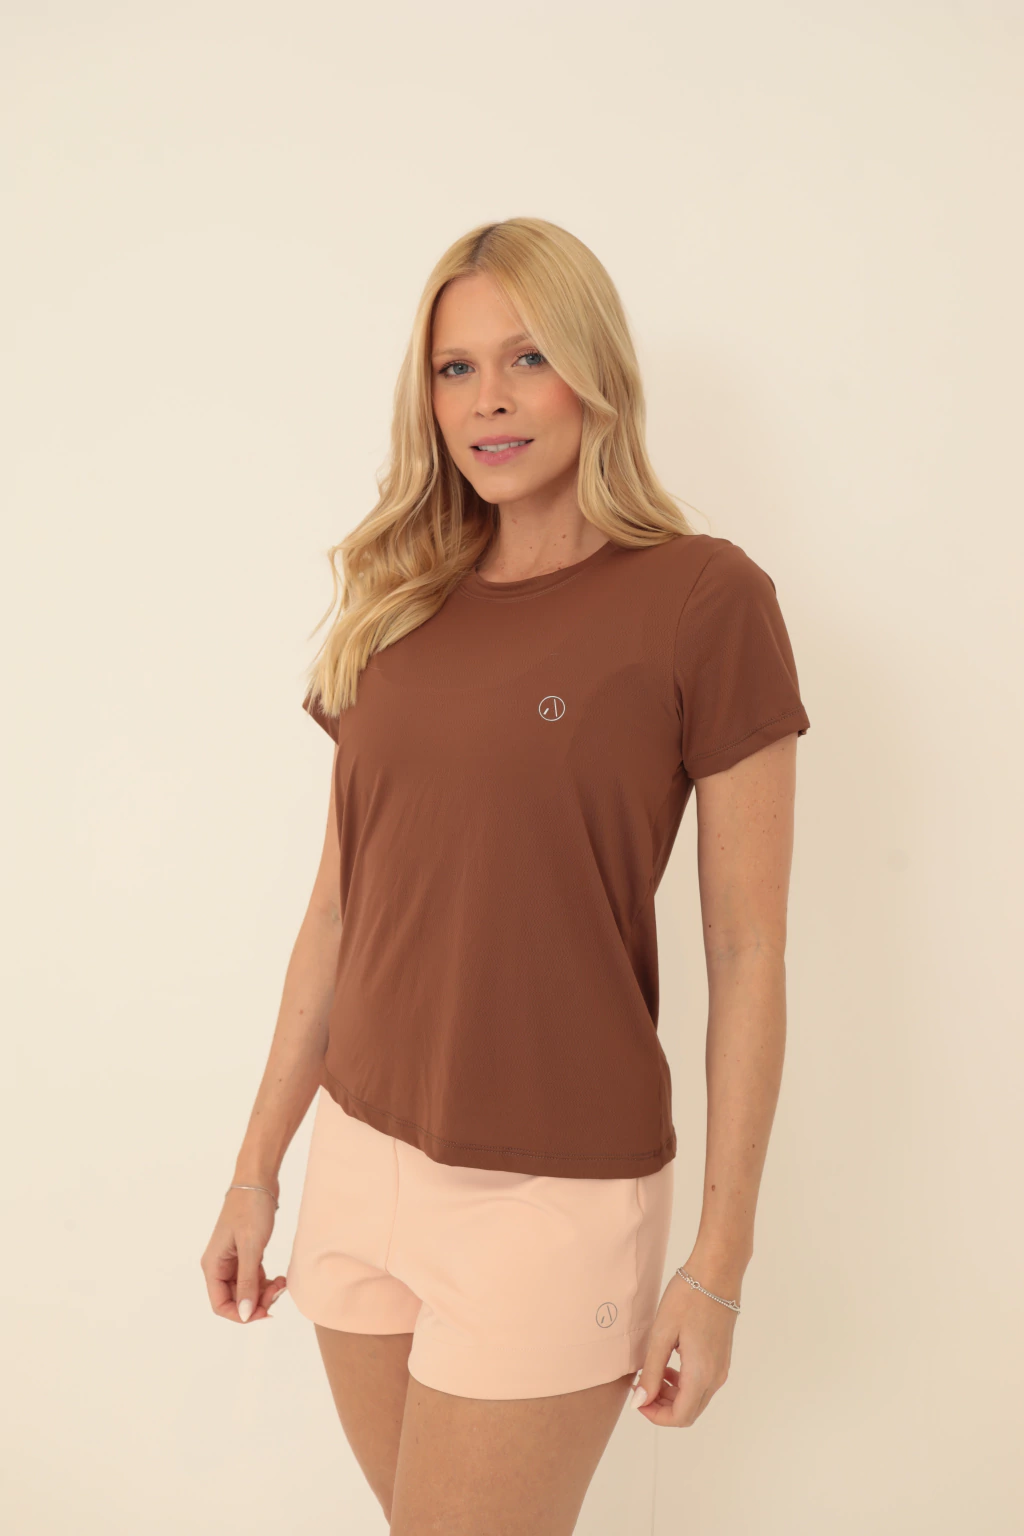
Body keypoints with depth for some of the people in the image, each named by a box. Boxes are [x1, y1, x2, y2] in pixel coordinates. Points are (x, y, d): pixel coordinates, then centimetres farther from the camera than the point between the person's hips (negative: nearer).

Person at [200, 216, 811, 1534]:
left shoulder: (704, 598, -10)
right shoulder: (396, 608, 6)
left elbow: (746, 953, -9)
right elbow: (339, 903, 9)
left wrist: (721, 1260, -8)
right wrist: (259, 1166, 11)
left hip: (556, 1191, -5)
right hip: (362, 1161, 5)